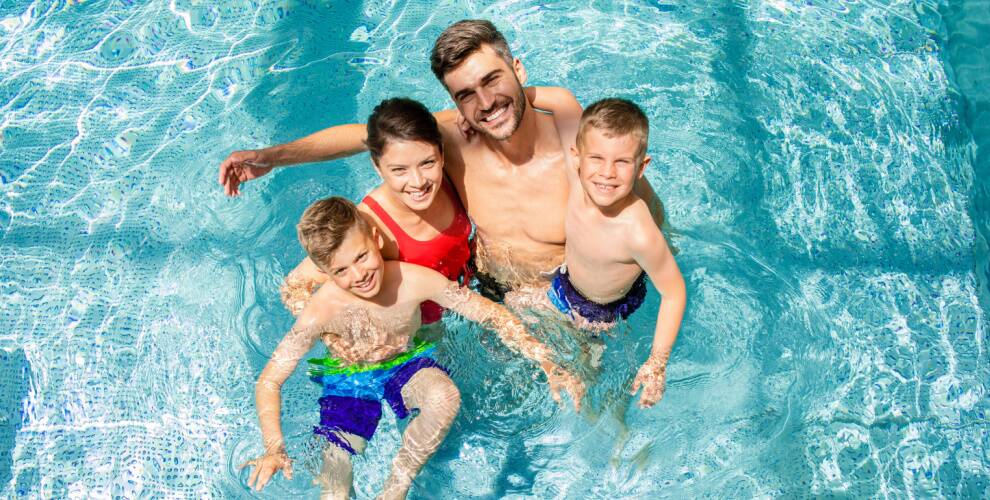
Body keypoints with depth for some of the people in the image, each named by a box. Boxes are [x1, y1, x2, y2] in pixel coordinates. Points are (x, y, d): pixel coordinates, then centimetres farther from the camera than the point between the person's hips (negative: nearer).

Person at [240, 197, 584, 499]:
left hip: (405, 366, 1)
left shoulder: (416, 280, -27)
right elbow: (269, 381, -21)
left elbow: (491, 314, -18)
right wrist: (274, 450, -35)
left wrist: (547, 363, -24)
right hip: (349, 382, 0)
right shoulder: (323, 311, -29)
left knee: (445, 397, -33)